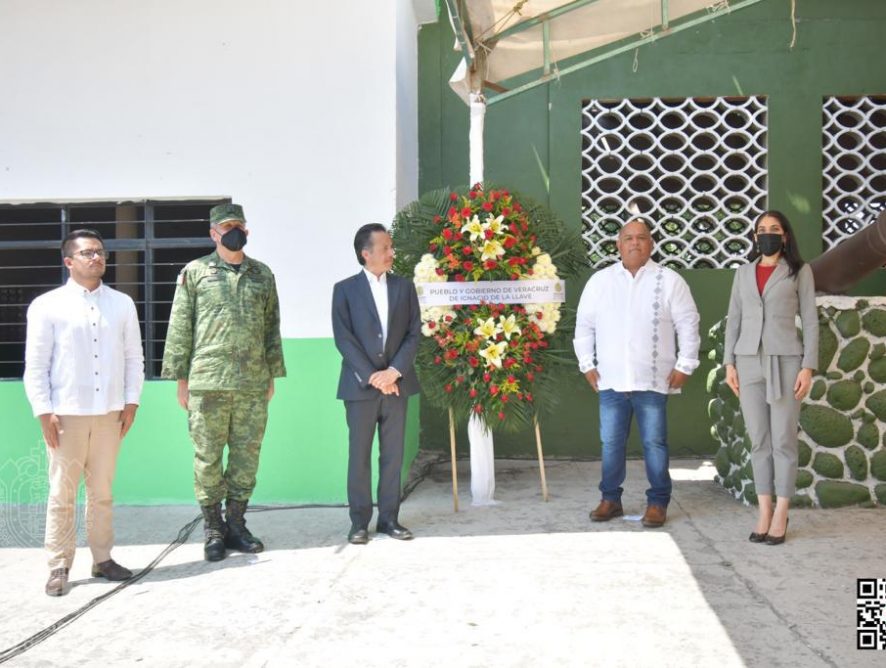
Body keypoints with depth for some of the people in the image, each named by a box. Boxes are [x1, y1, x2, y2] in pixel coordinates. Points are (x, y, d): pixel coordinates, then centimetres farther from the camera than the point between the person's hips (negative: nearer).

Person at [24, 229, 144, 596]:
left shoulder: (123, 304, 8)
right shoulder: (47, 305, -1)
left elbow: (134, 356, 11)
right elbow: (36, 365, -2)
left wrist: (131, 402, 4)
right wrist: (44, 412, -7)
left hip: (109, 413, 3)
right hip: (66, 413, -2)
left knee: (103, 490, 10)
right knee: (62, 493, 3)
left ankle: (102, 558, 20)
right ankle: (59, 566, 12)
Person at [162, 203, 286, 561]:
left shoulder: (263, 274, 13)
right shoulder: (194, 272, 4)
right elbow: (179, 328, 2)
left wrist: (272, 376, 11)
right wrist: (181, 379, -2)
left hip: (253, 386, 3)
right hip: (208, 384, -3)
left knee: (247, 457, 7)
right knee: (208, 458, 2)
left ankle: (236, 524, 20)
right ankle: (213, 530, 15)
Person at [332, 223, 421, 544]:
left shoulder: (404, 287, 9)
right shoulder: (345, 289, 1)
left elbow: (413, 334, 4)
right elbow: (343, 338, -6)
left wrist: (393, 371, -9)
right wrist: (372, 376, -13)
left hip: (396, 383, 3)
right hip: (360, 385, -3)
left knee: (393, 455, 6)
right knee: (359, 456, 2)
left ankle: (389, 518, 15)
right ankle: (359, 521, 11)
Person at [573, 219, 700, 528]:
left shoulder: (669, 280, -1)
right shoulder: (599, 281, 6)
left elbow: (688, 324, 1)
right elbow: (584, 325, 10)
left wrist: (684, 365, -3)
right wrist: (587, 364, 5)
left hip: (653, 380, -2)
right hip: (611, 380, 2)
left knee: (654, 443, 3)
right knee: (611, 443, 9)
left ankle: (658, 502, 15)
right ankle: (610, 499, 21)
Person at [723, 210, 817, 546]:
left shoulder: (799, 271, 3)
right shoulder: (743, 272, 12)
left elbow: (810, 320, 0)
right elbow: (734, 319, 12)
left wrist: (808, 367, -7)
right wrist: (729, 363, 4)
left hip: (785, 361, -3)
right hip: (749, 362, 3)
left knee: (783, 440, -1)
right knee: (758, 441, 5)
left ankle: (781, 515, 6)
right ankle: (764, 512, 10)